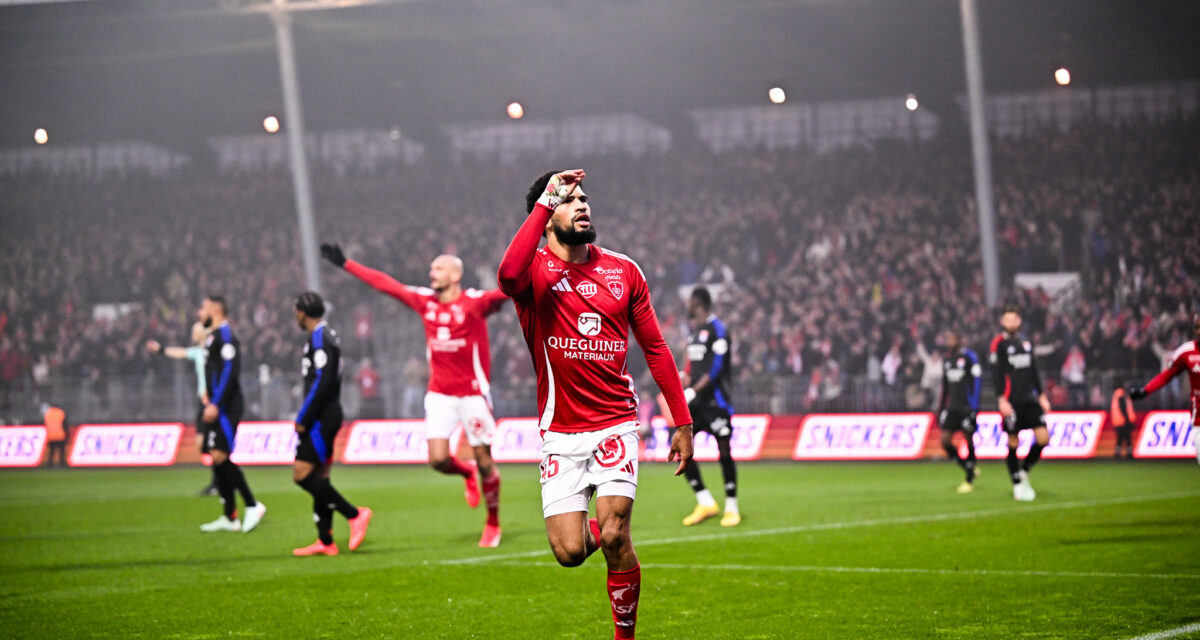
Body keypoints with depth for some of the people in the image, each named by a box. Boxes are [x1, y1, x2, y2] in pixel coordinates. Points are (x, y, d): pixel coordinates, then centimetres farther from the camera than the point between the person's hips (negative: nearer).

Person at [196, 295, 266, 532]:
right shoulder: (213, 337, 20)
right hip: (217, 408, 10)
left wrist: (215, 404, -24)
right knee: (217, 459, 8)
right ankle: (229, 517, 11)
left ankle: (252, 506, -9)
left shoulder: (225, 336, -11)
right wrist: (209, 403, 20)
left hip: (226, 407, -10)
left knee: (220, 457, -15)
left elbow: (230, 371, -21)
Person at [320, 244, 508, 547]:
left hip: (473, 393, -4)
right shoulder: (425, 301, 7)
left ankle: (493, 523, 17)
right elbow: (386, 284, 14)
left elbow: (506, 292, -22)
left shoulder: (475, 302, -8)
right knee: (438, 459, -7)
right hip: (440, 394, 4)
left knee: (484, 461, 0)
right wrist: (346, 264, 19)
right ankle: (467, 474, 28)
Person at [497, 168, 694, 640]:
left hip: (616, 424, 1)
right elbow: (508, 275, -31)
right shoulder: (535, 270, -4)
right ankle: (594, 532, 30)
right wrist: (546, 201, -27)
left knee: (614, 537, -15)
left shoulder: (624, 271, 7)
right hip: (560, 433, -1)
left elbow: (655, 348, 13)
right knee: (569, 552, -8)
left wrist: (683, 423, 10)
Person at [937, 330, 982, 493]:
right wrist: (940, 409, 18)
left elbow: (976, 381, -10)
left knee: (969, 441, 1)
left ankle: (969, 481, 11)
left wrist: (974, 407, -15)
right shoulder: (946, 360, 13)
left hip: (966, 407, -6)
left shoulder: (969, 357, -7)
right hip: (952, 407, 6)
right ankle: (971, 469, 14)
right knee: (945, 441, -3)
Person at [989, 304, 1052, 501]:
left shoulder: (1026, 342, 14)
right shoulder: (999, 344, -4)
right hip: (1011, 401, -6)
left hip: (1029, 399, 6)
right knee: (1013, 442, -2)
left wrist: (1041, 395, 15)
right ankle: (1017, 485, 9)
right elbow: (997, 374, -9)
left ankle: (1024, 471, 17)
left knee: (1043, 438, -4)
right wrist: (1001, 400, -15)